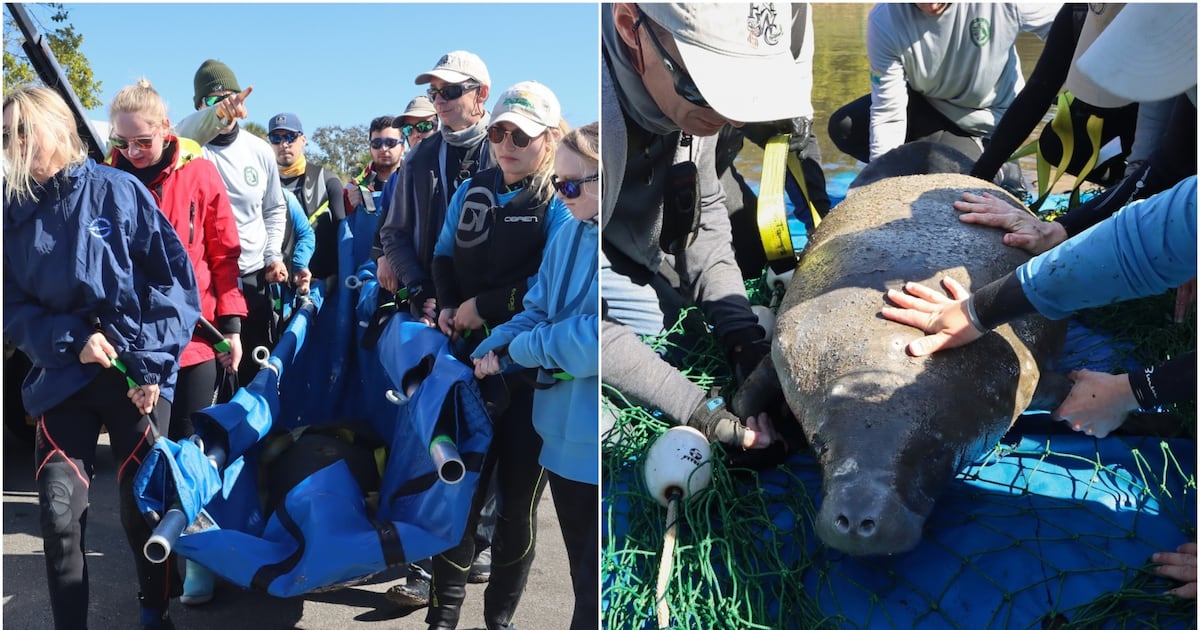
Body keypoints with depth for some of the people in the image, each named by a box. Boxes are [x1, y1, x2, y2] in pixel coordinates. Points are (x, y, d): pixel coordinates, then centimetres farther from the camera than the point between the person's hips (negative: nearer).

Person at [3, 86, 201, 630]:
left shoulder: (118, 191, -5)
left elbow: (175, 278, -5)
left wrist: (153, 363, -11)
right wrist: (70, 340, -14)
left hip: (139, 375, -2)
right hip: (62, 376, 2)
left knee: (142, 504, 5)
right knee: (59, 512, -5)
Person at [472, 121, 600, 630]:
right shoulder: (567, 237, 7)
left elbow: (592, 341, -24)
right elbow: (535, 312, 12)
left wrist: (515, 349, -11)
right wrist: (489, 352, -7)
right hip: (564, 433, 7)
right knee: (581, 575, 21)